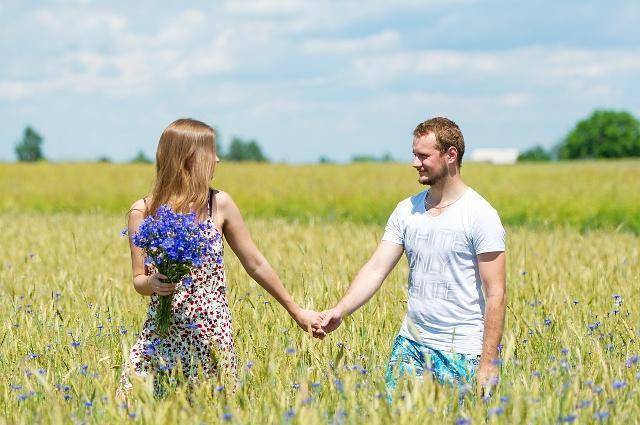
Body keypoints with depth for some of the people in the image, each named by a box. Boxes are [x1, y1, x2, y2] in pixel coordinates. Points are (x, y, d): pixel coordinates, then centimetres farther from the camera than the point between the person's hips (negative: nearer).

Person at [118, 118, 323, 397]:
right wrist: (151, 283, -18)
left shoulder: (219, 204, 0)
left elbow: (255, 265, 8)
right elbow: (139, 280, 5)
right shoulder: (142, 212, -1)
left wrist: (295, 310, 14)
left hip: (211, 333, 0)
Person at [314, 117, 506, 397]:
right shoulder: (407, 210, 6)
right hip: (410, 343, 5)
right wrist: (339, 311, -16)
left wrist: (488, 364, -15)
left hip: (461, 352, -5)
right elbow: (376, 269, 0)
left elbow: (496, 294, -11)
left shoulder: (480, 216, -10)